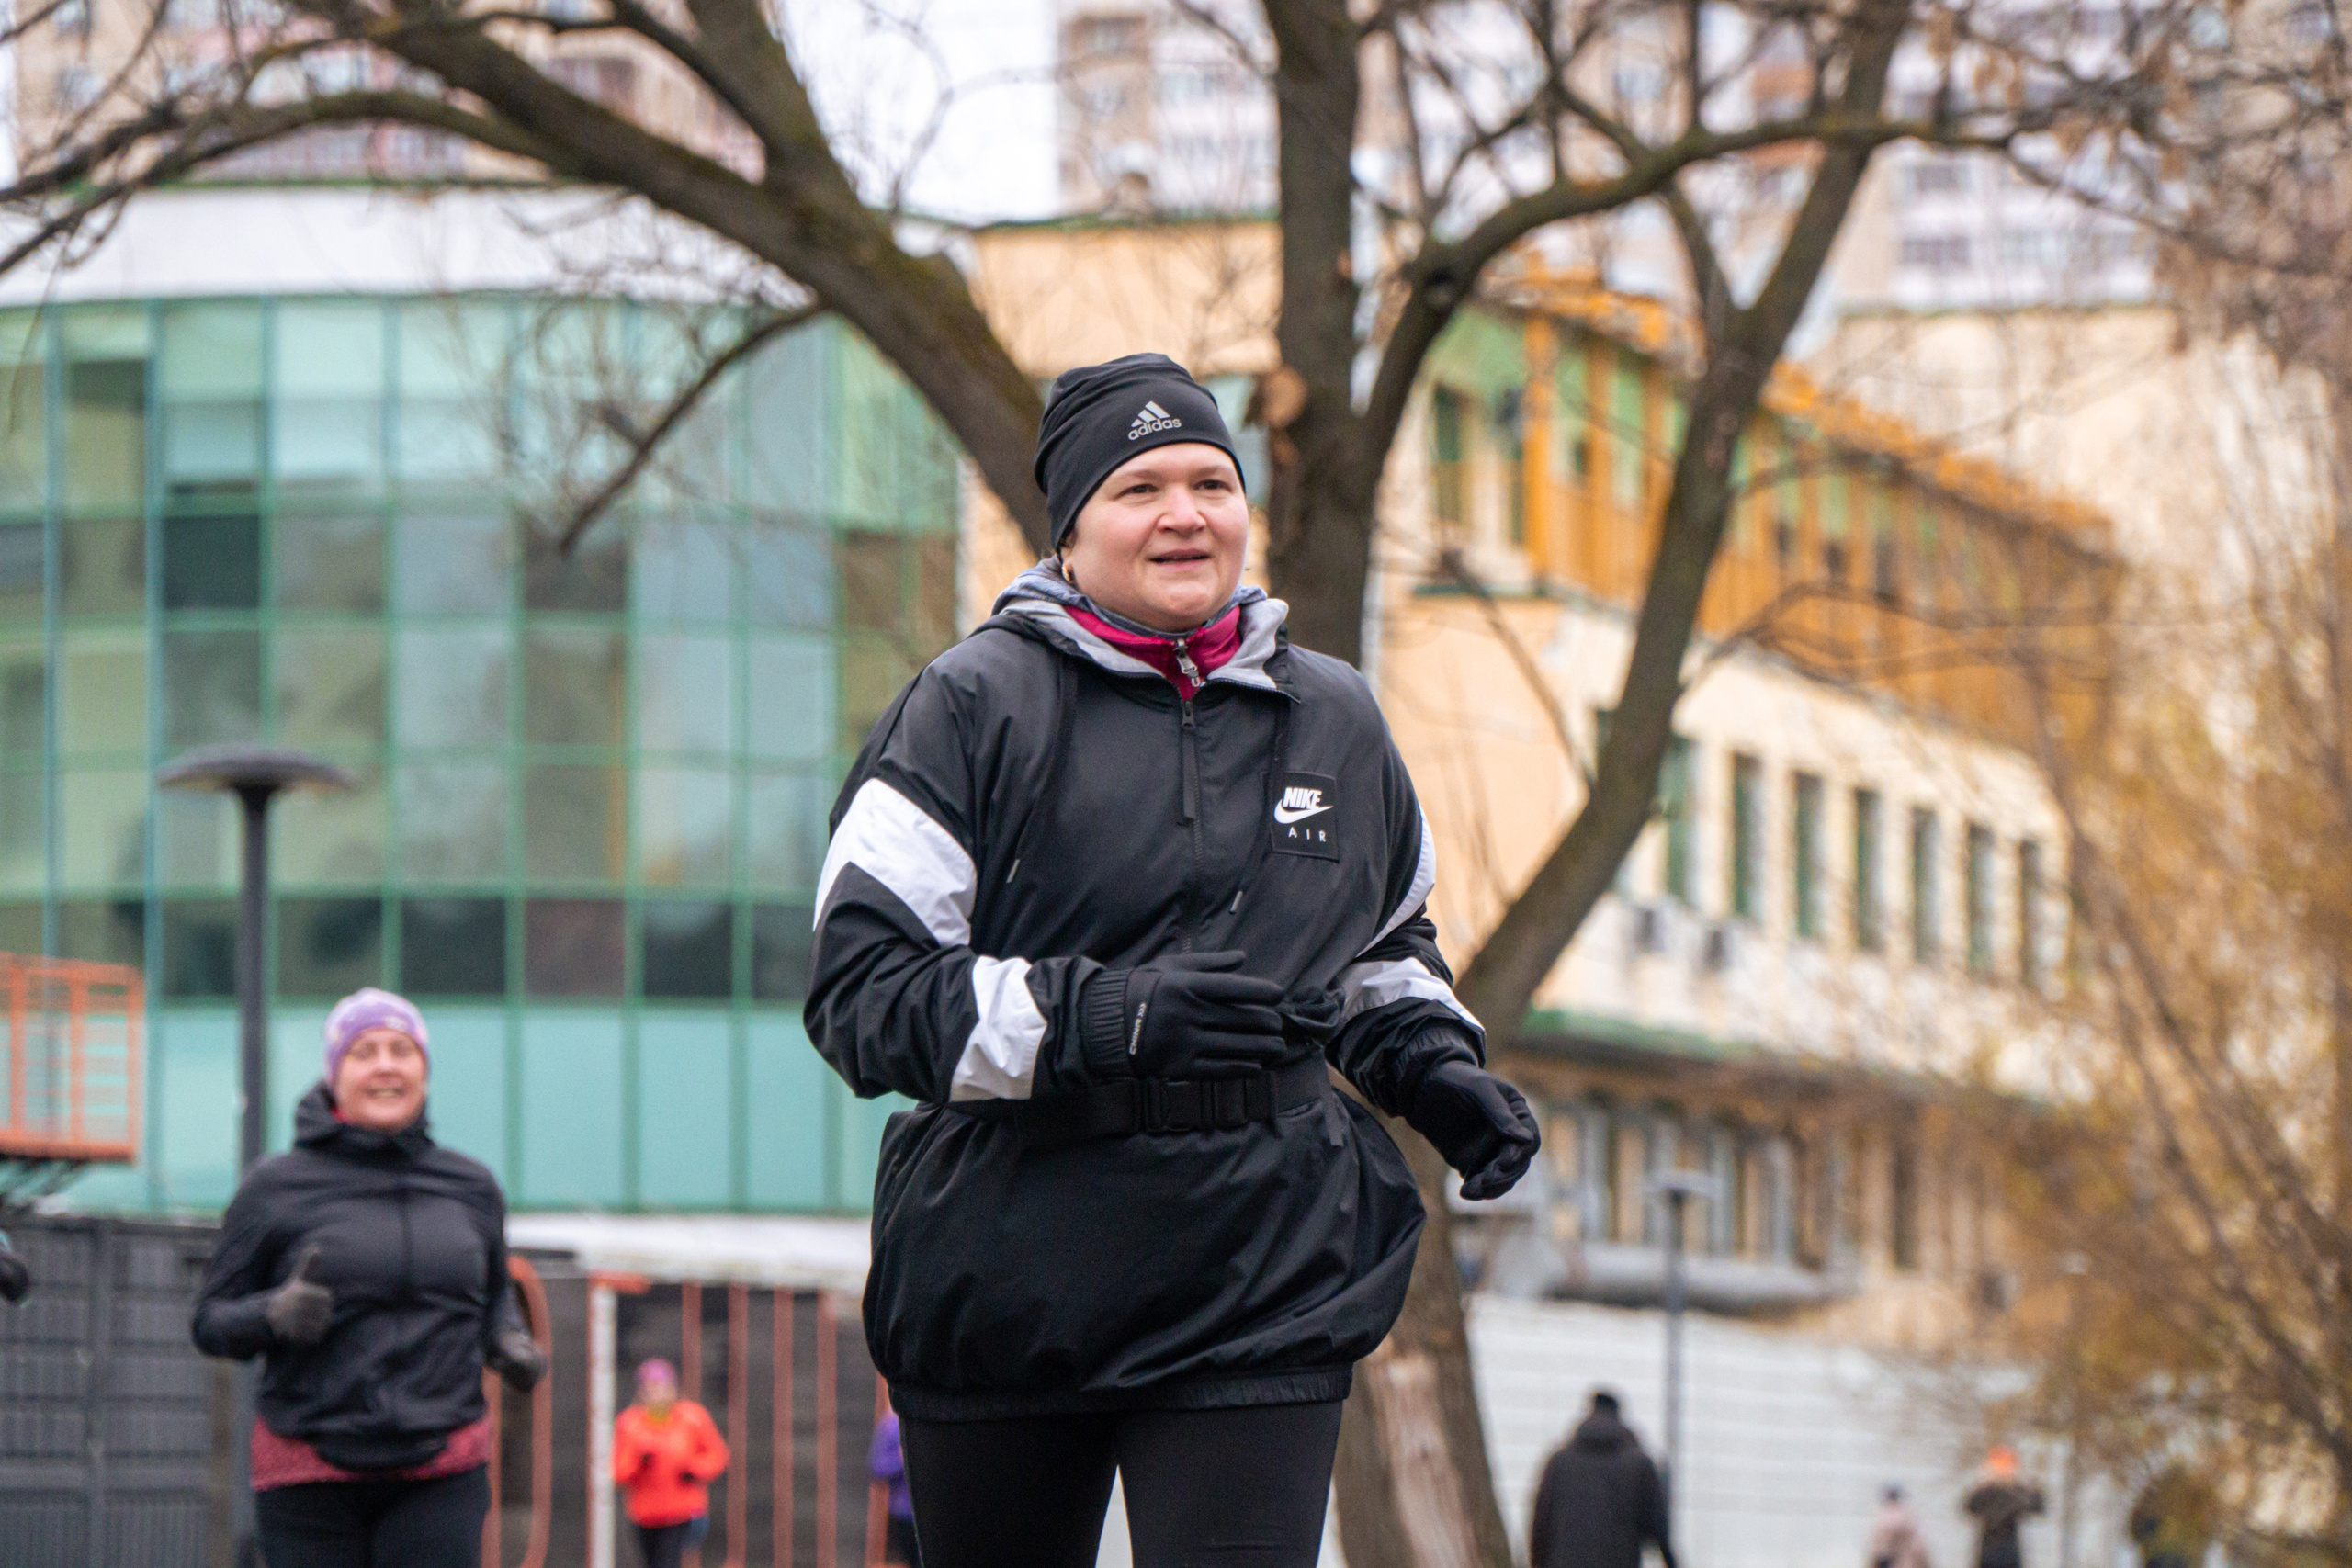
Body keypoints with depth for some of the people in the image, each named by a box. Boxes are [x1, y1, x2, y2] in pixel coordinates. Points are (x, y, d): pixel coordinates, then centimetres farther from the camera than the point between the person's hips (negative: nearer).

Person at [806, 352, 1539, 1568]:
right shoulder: (978, 706, -2)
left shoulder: (1335, 720, 14)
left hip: (1264, 1276, 2)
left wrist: (1432, 1062, 11)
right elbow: (858, 988, -9)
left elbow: (1384, 946, 32)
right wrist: (1099, 1015, -22)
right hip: (1007, 1272, -2)